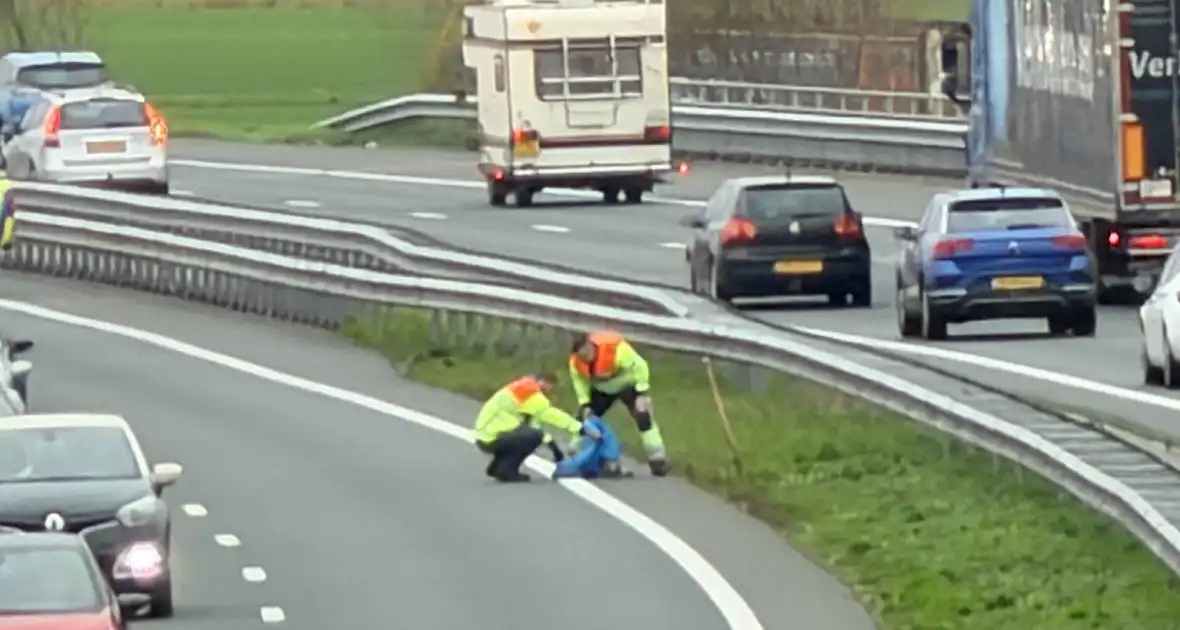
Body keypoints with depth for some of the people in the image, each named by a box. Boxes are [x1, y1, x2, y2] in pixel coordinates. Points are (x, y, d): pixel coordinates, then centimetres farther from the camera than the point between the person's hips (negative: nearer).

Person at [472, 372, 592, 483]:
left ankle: (496, 467, 22)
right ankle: (506, 471, -10)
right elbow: (550, 414, -18)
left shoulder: (523, 389, 17)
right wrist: (580, 429, -15)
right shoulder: (529, 391, -14)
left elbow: (533, 421, 22)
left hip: (487, 434, 10)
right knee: (535, 436, -20)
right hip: (491, 438, -10)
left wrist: (551, 442, 17)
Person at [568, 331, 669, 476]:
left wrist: (642, 393, -29)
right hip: (602, 389, 5)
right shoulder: (576, 361, -22)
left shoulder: (615, 348, -39)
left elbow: (639, 366, -30)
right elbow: (579, 381, -6)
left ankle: (658, 461, -15)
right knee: (584, 418, 1)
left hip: (627, 385, -5)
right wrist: (585, 404, -15)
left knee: (643, 419, -19)